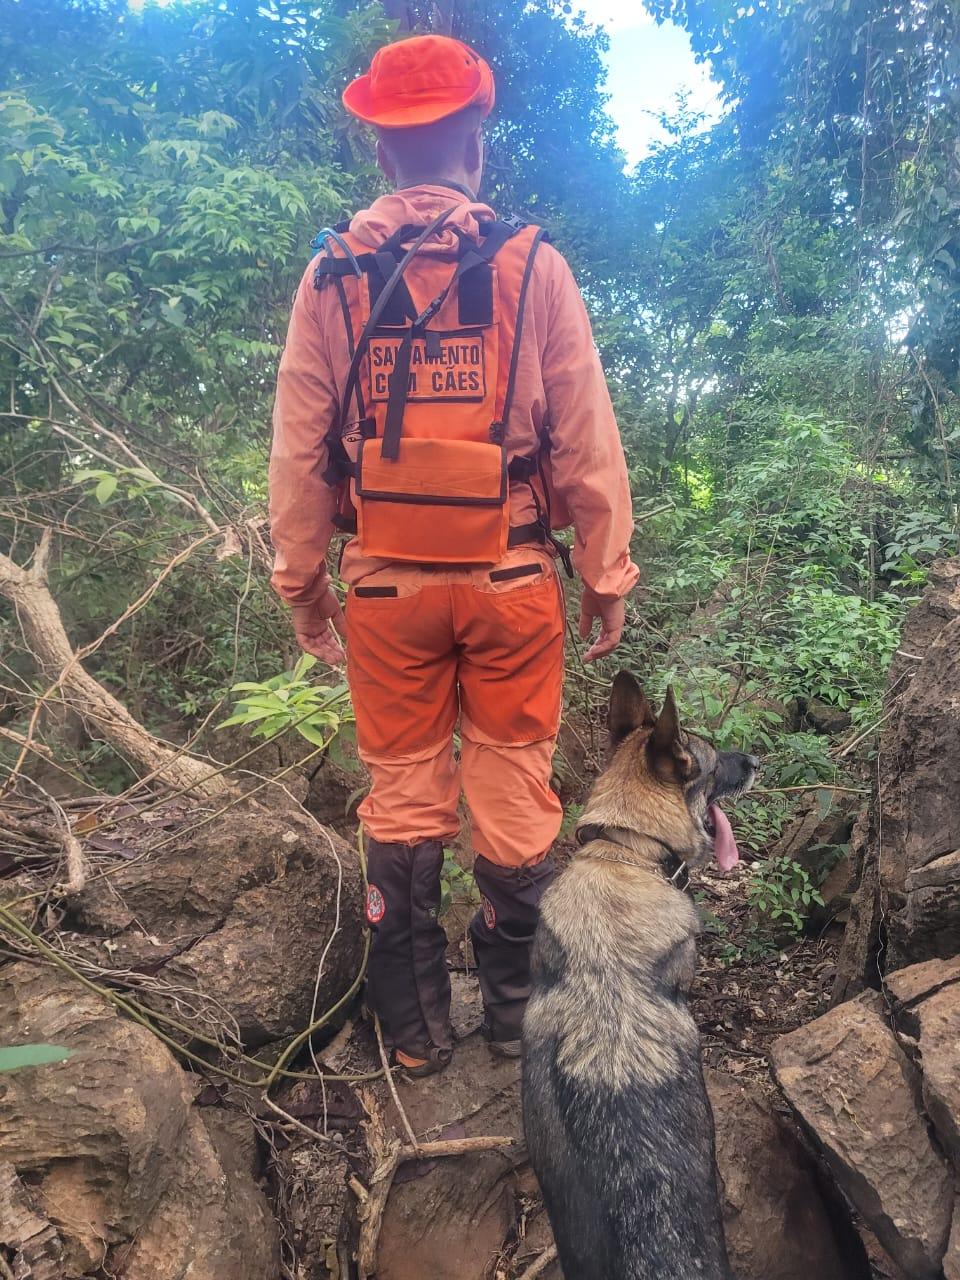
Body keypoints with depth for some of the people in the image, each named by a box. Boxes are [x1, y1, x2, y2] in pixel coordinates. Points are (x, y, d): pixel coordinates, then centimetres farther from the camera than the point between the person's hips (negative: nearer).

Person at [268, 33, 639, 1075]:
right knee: (514, 795, 12)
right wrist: (607, 575, 5)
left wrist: (299, 577, 12)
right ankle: (515, 1014, 28)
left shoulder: (332, 276, 3)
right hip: (510, 576, -1)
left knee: (401, 799, 12)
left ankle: (414, 1027, 26)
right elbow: (586, 438, -3)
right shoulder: (533, 265, -1)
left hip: (387, 582, 1)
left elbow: (298, 448, 3)